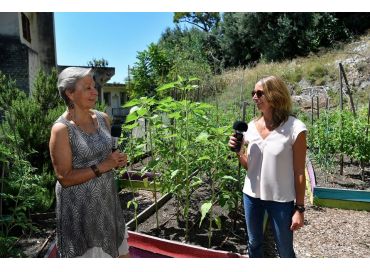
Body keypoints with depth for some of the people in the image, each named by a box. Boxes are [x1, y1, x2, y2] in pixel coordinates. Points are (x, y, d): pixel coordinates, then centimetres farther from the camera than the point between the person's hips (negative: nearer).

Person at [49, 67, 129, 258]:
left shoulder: (103, 118, 1)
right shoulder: (62, 129, -18)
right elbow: (64, 178, -18)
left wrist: (117, 161, -5)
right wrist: (101, 167, -22)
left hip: (107, 199, 6)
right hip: (80, 206, -6)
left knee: (120, 251, 19)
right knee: (87, 252, 13)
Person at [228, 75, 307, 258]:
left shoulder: (294, 128, -15)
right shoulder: (251, 127, -1)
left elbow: (299, 173, -10)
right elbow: (248, 166, 8)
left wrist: (299, 208, -7)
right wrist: (237, 152, -11)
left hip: (280, 200, -4)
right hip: (251, 196, 5)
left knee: (285, 252, 13)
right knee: (253, 244, 21)